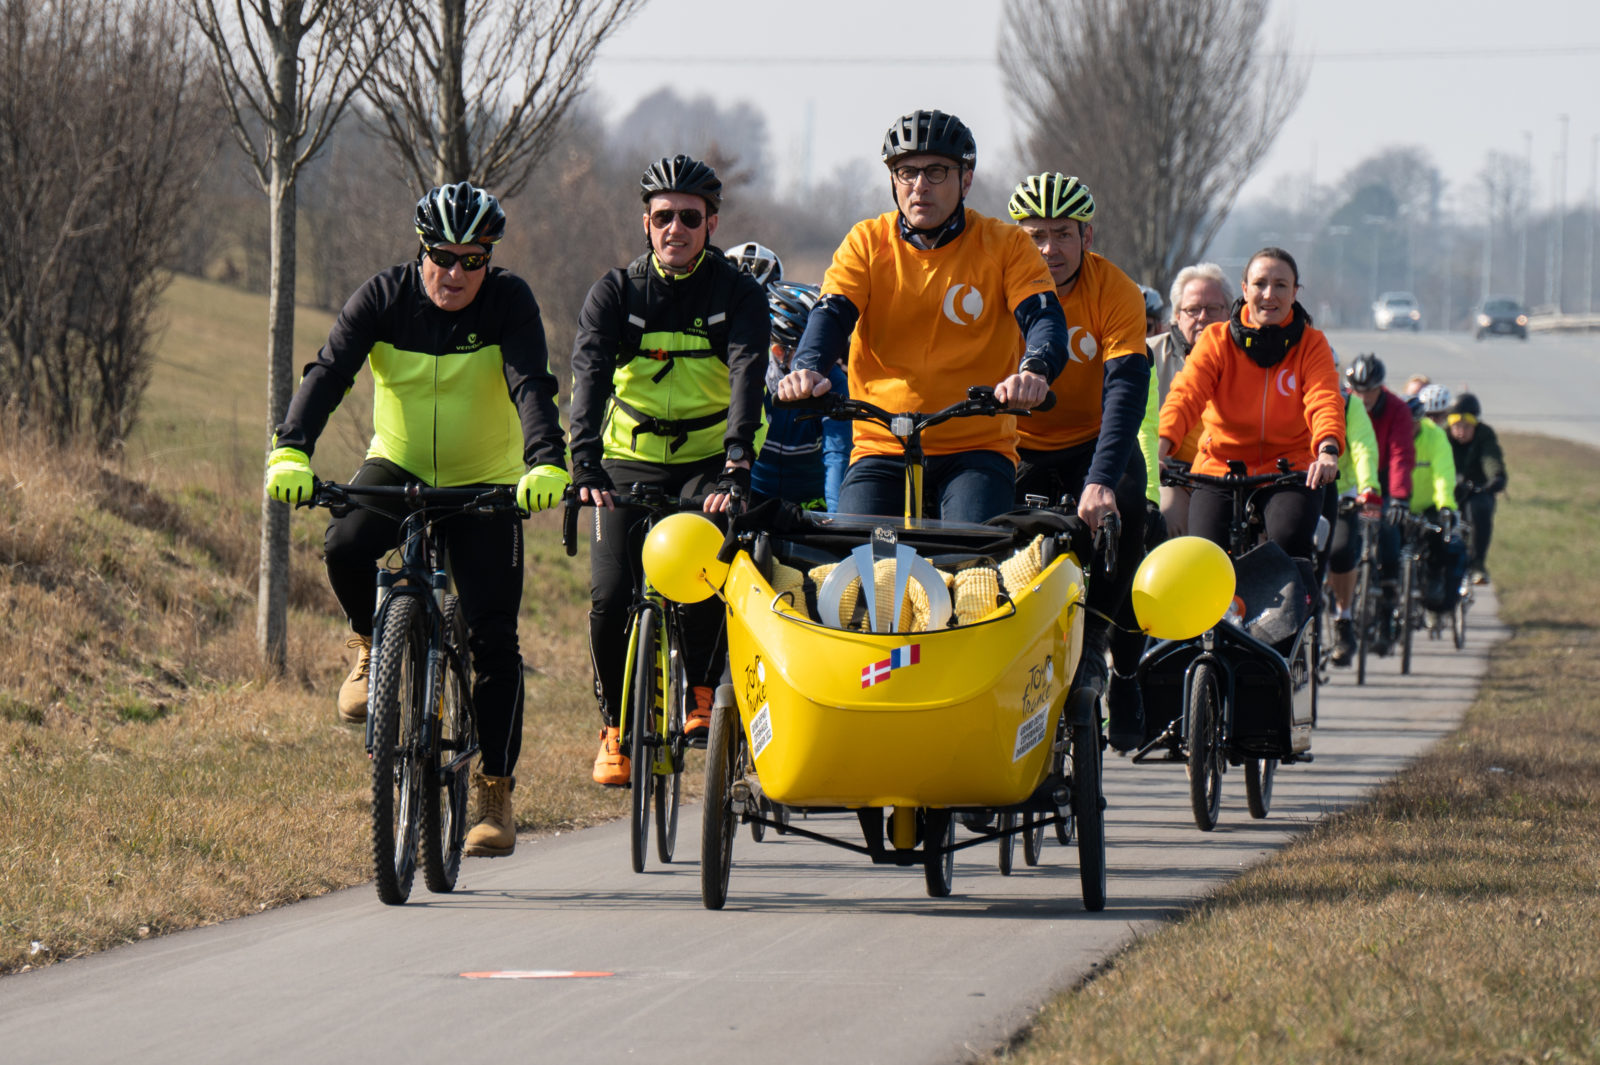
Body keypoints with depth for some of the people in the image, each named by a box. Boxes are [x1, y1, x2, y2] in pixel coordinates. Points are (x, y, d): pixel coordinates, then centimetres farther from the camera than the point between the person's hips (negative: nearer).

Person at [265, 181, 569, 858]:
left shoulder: (509, 302, -17)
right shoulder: (385, 298, -14)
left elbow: (532, 387, -30)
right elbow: (328, 372, -25)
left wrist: (547, 464, -49)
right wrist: (290, 452, -42)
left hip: (485, 484, -1)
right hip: (398, 468, 1)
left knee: (493, 641, -9)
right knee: (346, 546, -32)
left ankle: (495, 791, 3)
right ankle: (374, 644, 0)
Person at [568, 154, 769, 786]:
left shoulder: (737, 294, -8)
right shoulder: (616, 292, -5)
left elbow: (747, 375, -23)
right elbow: (590, 372, -20)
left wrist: (736, 467, -39)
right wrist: (586, 461, -37)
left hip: (709, 458, -1)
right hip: (631, 461, 1)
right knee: (611, 596, -14)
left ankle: (702, 692, -4)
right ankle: (616, 725, 5)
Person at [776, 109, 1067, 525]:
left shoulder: (1005, 246, 1)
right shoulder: (867, 242, 6)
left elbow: (1043, 317, -11)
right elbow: (833, 313, -7)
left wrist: (1033, 370, -35)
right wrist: (807, 368, -30)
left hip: (977, 450, -1)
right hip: (881, 449, 2)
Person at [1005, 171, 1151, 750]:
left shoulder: (1115, 293, -18)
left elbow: (1126, 390, -29)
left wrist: (1102, 480, -44)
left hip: (1093, 445, -1)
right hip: (1019, 447, 1)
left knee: (1120, 511, -26)